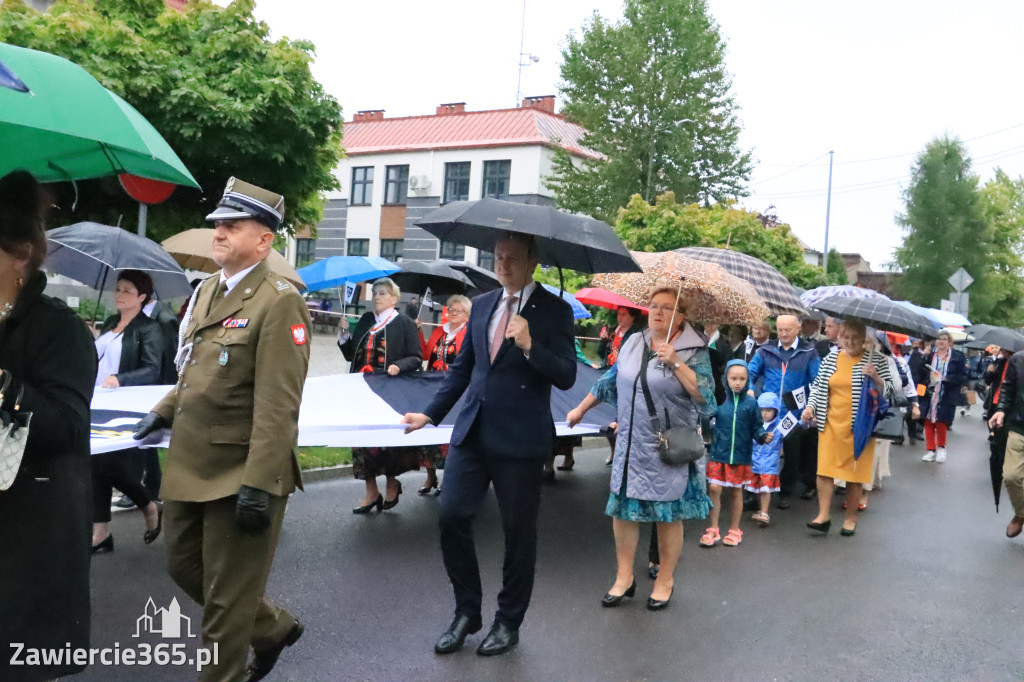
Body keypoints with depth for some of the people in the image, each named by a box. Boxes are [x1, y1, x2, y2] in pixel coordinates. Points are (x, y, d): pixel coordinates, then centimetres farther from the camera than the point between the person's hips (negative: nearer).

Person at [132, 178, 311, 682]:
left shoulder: (279, 302, -17)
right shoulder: (207, 291, 11)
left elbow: (278, 407, -23)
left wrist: (259, 485, -25)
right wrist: (166, 410, 11)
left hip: (240, 475, -9)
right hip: (191, 466, 9)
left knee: (226, 596, 6)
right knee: (184, 567, 22)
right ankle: (274, 627, 41)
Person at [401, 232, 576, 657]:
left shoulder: (554, 310, -5)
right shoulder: (482, 304, 10)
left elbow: (566, 377, -12)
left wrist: (529, 346, -26)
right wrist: (431, 414, 12)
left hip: (520, 439, -5)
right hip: (472, 431, 5)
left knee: (518, 533, 7)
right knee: (452, 519, 3)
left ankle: (508, 622, 26)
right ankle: (467, 612, 24)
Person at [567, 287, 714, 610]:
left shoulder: (694, 351, -6)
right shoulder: (633, 343, 8)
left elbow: (704, 395, -17)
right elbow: (609, 381, 19)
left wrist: (676, 362, -24)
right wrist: (581, 409, 25)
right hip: (631, 446, 4)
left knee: (668, 515, 5)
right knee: (622, 508, 6)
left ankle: (665, 581, 23)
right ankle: (624, 577, 21)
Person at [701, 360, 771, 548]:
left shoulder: (751, 403, -3)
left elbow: (756, 428, 1)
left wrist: (763, 436, -17)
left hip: (740, 455, 0)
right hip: (718, 453, 0)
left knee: (736, 491, 11)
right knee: (714, 488, -4)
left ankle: (734, 530, 27)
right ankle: (713, 530, 12)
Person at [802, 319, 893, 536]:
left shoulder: (875, 359, 0)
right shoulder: (831, 358, 8)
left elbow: (888, 390, 0)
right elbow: (818, 386, 14)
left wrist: (875, 378, -19)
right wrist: (810, 406, -1)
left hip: (859, 427, -2)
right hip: (831, 424, 3)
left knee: (854, 473, 4)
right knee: (825, 469, -4)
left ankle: (850, 518, 16)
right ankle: (823, 515, 0)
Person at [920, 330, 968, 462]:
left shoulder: (958, 356, 0)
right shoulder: (929, 355, 8)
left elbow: (963, 376, -4)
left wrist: (946, 379, -15)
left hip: (946, 396, -3)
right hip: (929, 395, 3)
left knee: (941, 422, -2)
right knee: (928, 422, 3)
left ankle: (941, 448, 23)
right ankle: (931, 450, 15)